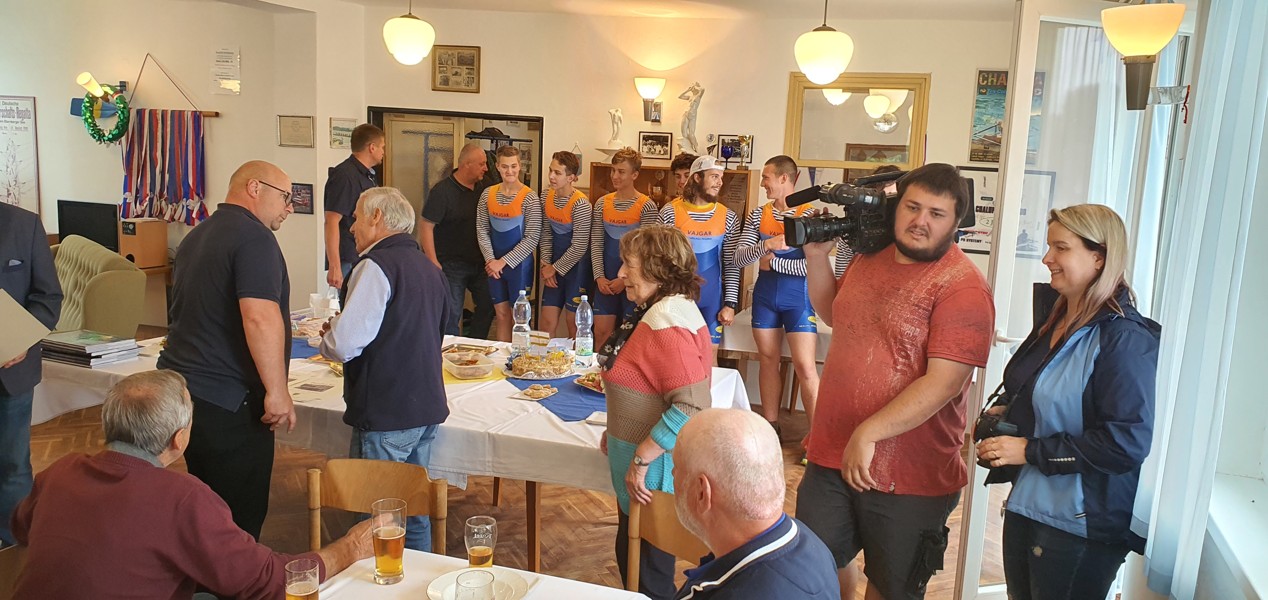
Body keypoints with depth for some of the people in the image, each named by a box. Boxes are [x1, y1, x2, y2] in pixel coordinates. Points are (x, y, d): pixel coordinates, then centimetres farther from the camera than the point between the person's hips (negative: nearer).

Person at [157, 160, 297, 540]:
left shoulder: (197, 236, 19)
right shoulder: (254, 238, -13)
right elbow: (260, 317, -26)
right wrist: (277, 391, -21)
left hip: (182, 386, 10)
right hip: (228, 401, -10)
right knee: (242, 517, -2)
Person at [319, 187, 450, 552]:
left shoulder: (377, 266, -15)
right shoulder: (430, 269, 12)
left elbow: (345, 345, -22)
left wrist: (327, 340, 2)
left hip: (386, 414, -9)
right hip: (427, 409, 9)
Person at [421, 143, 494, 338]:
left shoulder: (480, 190, 7)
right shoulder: (442, 191, -14)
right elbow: (426, 226, -16)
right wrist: (433, 262, -21)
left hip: (478, 263, 7)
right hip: (451, 264, -7)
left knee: (488, 305, 10)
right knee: (451, 315, -2)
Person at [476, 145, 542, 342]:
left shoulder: (529, 198, -11)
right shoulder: (488, 194, 3)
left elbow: (532, 238, -14)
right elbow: (482, 230, 5)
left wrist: (504, 261, -14)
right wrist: (490, 259, -8)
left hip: (519, 264, -4)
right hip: (494, 265, 4)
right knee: (501, 314, 13)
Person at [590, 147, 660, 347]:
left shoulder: (646, 206, -9)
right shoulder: (602, 203, 5)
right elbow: (596, 243, 5)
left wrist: (625, 279, -14)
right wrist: (599, 277, -5)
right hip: (606, 280, 4)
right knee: (601, 332, 7)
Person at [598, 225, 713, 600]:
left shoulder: (667, 323, -26)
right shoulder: (667, 310, 7)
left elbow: (691, 407, -33)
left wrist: (640, 459, -26)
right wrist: (619, 431, 15)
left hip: (654, 466, -10)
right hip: (642, 450, 10)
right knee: (631, 554, 24)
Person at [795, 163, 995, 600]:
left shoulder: (961, 286, -17)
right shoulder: (871, 258, 6)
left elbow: (943, 382, -24)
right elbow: (832, 314, 23)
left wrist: (867, 435, -26)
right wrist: (817, 255, 9)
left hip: (908, 479, -6)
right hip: (831, 457, 6)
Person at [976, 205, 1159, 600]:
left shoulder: (1127, 340, -19)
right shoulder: (1055, 320, 6)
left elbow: (1128, 442, -25)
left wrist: (1031, 450, -22)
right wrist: (1005, 412, 3)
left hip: (1080, 526, -8)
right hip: (1025, 506, 8)